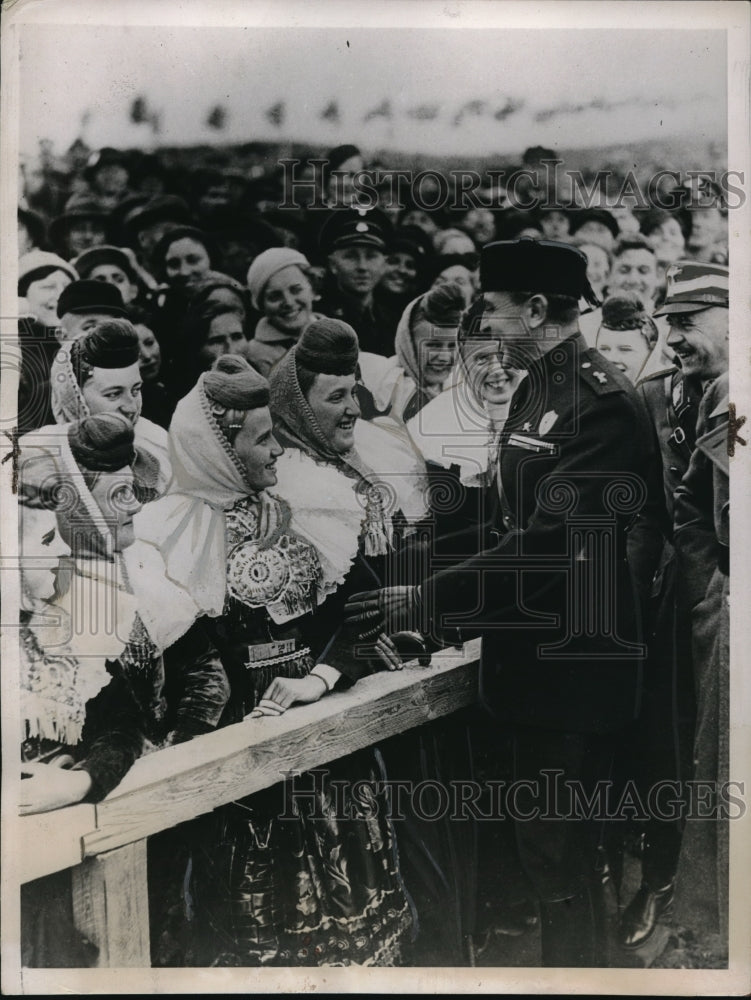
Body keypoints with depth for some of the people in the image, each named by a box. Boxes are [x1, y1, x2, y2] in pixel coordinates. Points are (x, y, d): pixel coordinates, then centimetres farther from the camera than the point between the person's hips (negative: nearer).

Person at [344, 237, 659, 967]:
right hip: (531, 654, 9)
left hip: (572, 666, -9)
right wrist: (460, 612, 9)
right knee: (551, 836, 22)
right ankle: (573, 954, 42)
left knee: (555, 850, 3)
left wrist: (424, 602, -24)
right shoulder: (537, 388, 10)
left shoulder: (602, 403, -18)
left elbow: (553, 545, -25)